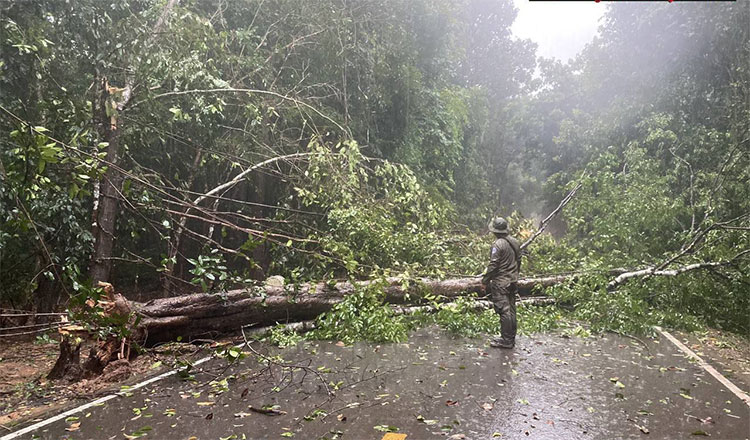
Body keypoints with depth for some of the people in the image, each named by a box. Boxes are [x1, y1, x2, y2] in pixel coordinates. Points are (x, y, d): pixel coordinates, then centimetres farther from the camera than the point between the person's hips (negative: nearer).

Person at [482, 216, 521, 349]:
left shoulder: (498, 245, -18)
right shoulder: (515, 242, 8)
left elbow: (493, 265, -19)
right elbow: (518, 261, 17)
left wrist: (485, 280, -10)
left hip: (500, 283, -9)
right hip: (513, 282, 9)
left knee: (504, 311, -4)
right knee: (511, 310, 14)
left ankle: (506, 340, 0)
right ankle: (511, 338, 23)